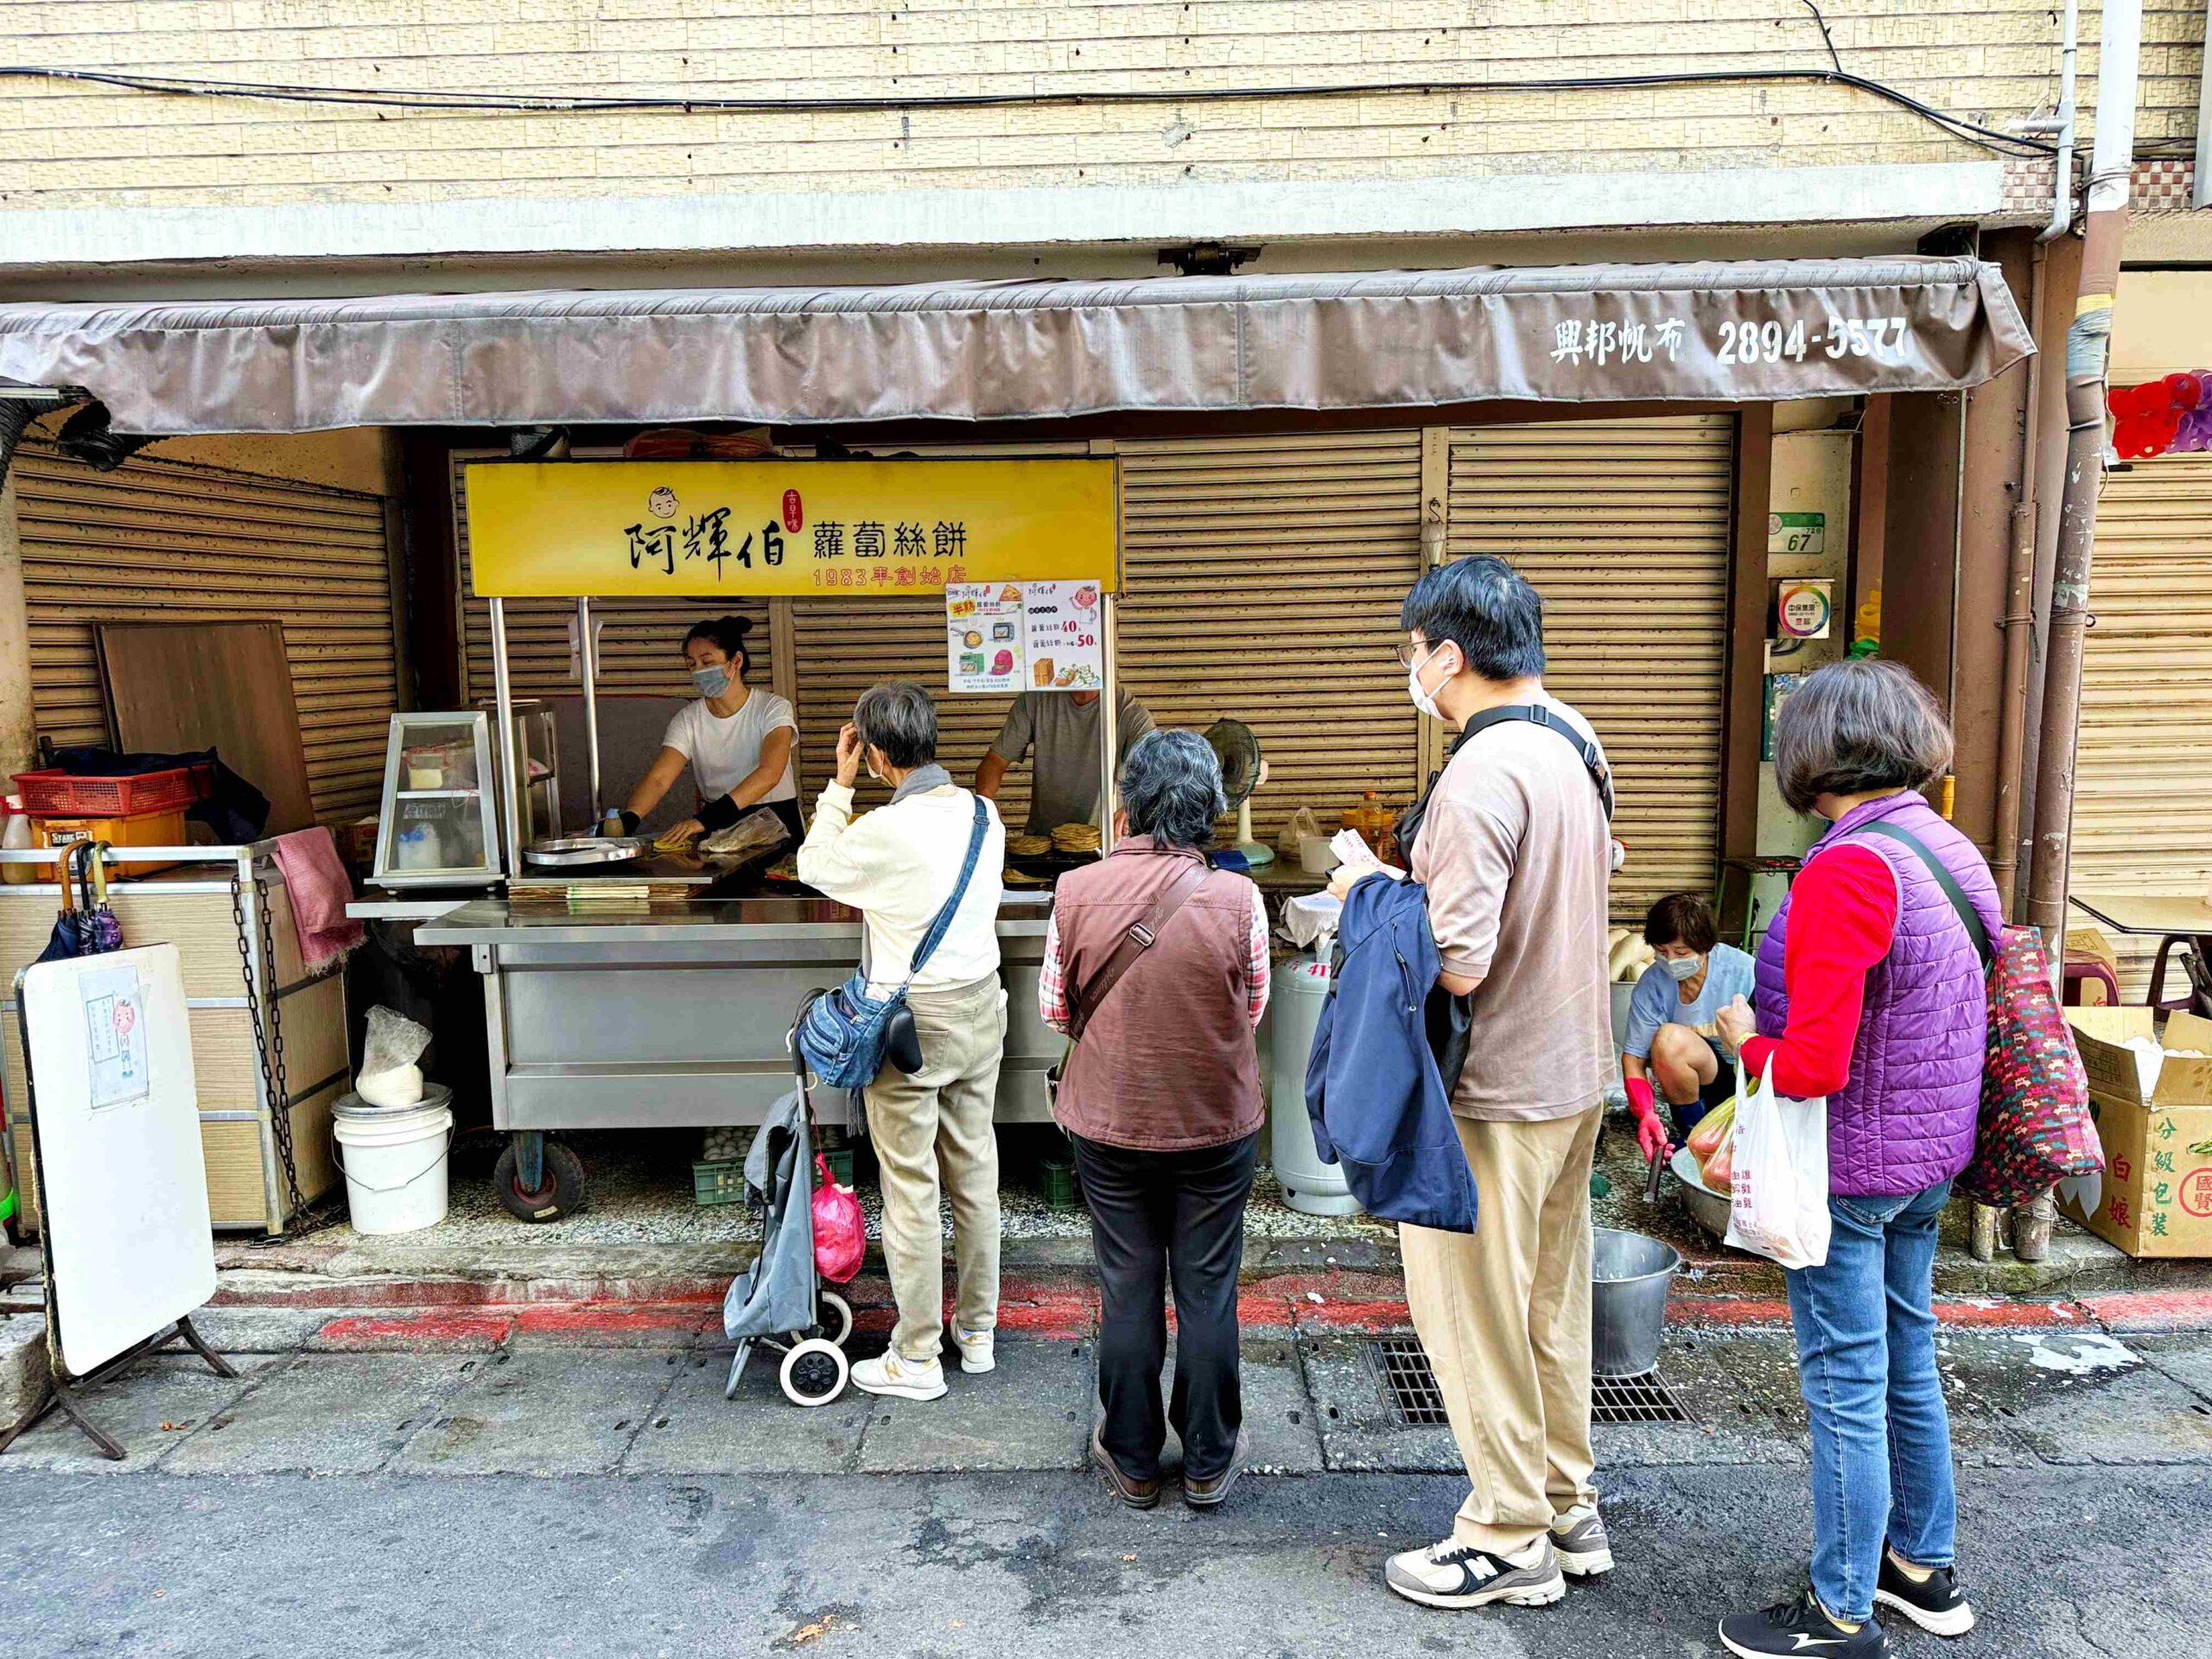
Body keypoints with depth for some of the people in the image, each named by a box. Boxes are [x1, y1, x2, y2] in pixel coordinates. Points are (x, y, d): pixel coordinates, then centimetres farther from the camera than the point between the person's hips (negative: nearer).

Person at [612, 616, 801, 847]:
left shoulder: (773, 709, -6)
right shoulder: (688, 720, 5)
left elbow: (769, 773, -23)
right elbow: (658, 778, -10)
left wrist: (708, 818, -35)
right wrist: (626, 820, -31)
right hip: (719, 830, 3)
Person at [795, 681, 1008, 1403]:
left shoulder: (884, 831, -21)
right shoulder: (984, 815, -1)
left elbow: (814, 866, -1)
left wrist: (840, 785, 5)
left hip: (911, 1020, -7)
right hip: (980, 1006, 7)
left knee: (912, 1189, 4)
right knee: (975, 1174, 16)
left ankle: (917, 1358, 16)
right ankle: (977, 1331, 31)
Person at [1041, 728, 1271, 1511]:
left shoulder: (1075, 893, -13)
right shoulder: (1237, 898, -15)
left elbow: (1054, 1010, -2)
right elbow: (1253, 1011, -1)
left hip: (1109, 1124, 1)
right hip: (1217, 1125, 0)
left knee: (1127, 1293, 14)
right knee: (1208, 1292, 14)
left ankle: (1132, 1461, 29)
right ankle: (1209, 1462, 28)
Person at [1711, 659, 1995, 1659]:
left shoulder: (1846, 872, -24)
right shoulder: (1953, 850, 4)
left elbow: (1814, 1065, -27)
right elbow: (1958, 1010, 14)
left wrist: (1746, 1039, -7)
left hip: (1847, 1168, -9)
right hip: (1931, 1159, 9)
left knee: (1846, 1388, 4)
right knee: (1906, 1362, 22)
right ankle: (1924, 1568, 39)